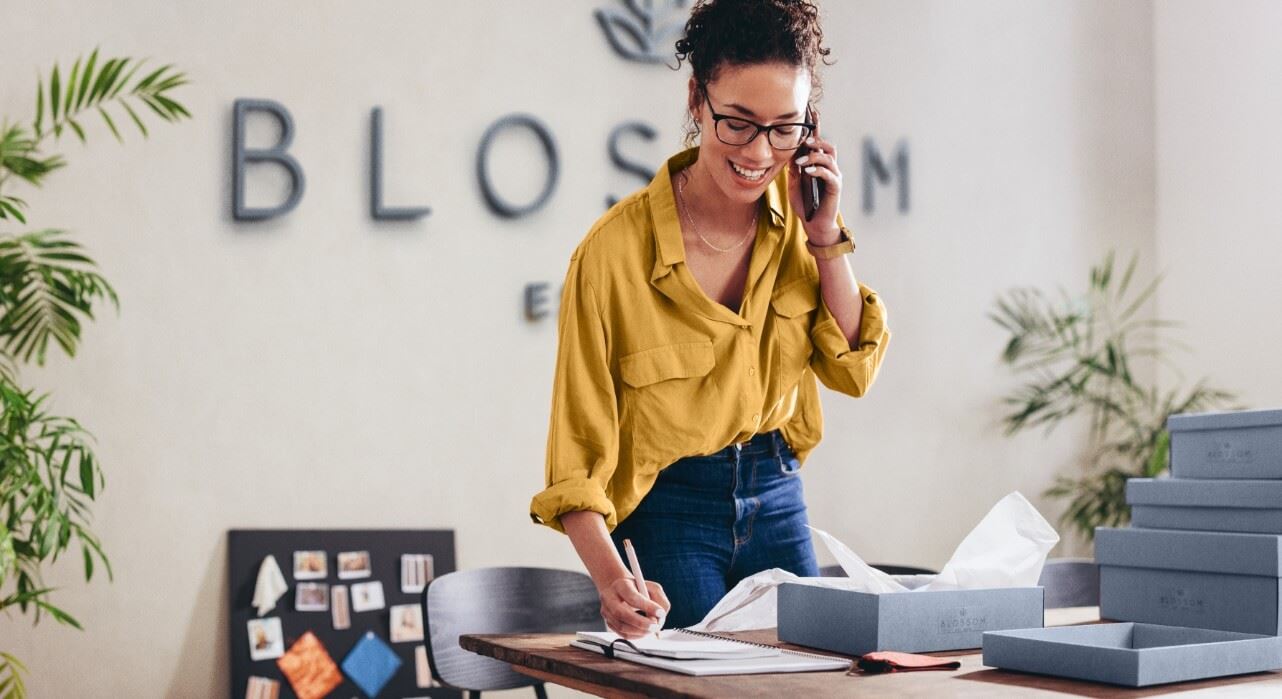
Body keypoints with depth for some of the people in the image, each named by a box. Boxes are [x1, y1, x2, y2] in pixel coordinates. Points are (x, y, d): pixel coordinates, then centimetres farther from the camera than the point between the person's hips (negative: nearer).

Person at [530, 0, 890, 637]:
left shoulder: (800, 212, -5)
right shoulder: (614, 251, -22)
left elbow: (853, 371, -1)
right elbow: (579, 454, -20)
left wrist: (827, 238, -12)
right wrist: (611, 579, -35)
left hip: (776, 497, 5)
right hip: (668, 512, -5)